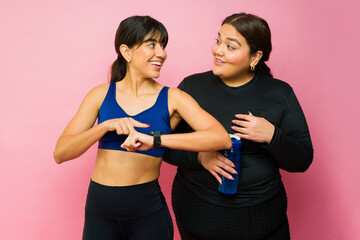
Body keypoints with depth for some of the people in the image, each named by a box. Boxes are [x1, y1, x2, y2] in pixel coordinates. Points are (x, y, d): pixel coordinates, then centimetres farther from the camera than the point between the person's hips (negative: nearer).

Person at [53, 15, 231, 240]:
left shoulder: (173, 99, -6)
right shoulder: (101, 95, 0)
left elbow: (222, 138, -21)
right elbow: (60, 153, -5)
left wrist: (155, 139, -30)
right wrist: (106, 126, -20)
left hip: (148, 214, -2)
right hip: (99, 212, 2)